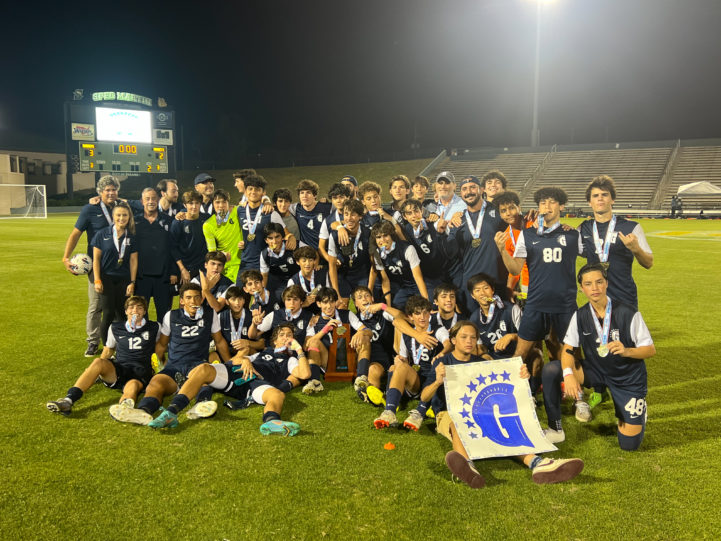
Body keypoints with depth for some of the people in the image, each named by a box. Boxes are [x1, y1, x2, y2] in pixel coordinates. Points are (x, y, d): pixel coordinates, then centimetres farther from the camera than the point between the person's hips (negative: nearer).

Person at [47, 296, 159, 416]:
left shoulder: (154, 328, 10)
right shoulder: (115, 328, 16)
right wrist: (101, 371, 20)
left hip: (140, 374, -3)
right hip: (117, 372, 3)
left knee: (133, 386, -39)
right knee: (98, 361, -30)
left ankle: (125, 406, -75)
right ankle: (68, 400, -42)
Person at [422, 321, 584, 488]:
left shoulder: (481, 363, 16)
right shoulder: (442, 363, 3)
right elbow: (424, 397, -10)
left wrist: (521, 378, -12)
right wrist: (438, 381, -33)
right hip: (449, 414, -3)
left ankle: (536, 463, -54)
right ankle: (466, 466, -68)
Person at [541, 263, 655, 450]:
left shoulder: (629, 314, -17)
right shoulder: (580, 316, -7)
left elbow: (651, 350, -11)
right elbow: (568, 349, -7)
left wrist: (627, 351, -32)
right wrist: (568, 374, -27)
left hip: (628, 377, -3)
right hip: (595, 371, 3)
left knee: (629, 444, -8)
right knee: (551, 370, -23)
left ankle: (638, 411, 28)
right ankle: (555, 430, -8)